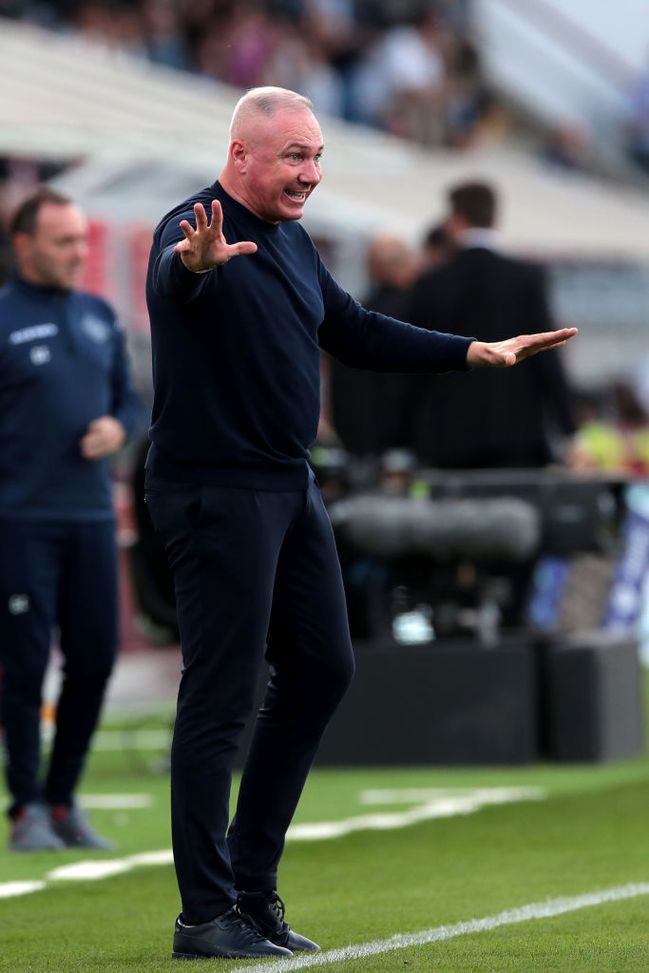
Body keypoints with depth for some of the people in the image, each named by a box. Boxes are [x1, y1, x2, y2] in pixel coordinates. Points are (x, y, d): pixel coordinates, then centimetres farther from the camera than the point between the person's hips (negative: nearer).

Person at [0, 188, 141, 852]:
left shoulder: (99, 317, 13)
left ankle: (63, 800, 17)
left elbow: (129, 397, 21)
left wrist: (117, 428, -1)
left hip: (91, 516, 6)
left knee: (95, 658, 4)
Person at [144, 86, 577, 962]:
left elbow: (355, 333, 25)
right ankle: (207, 916, -4)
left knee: (322, 669, 12)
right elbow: (173, 280, -39)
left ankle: (252, 882, 22)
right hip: (216, 489, -9)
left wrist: (474, 353, 21)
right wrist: (199, 262, -63)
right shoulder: (196, 230, -15)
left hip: (288, 486, 9)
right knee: (220, 695, -8)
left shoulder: (292, 240, 14)